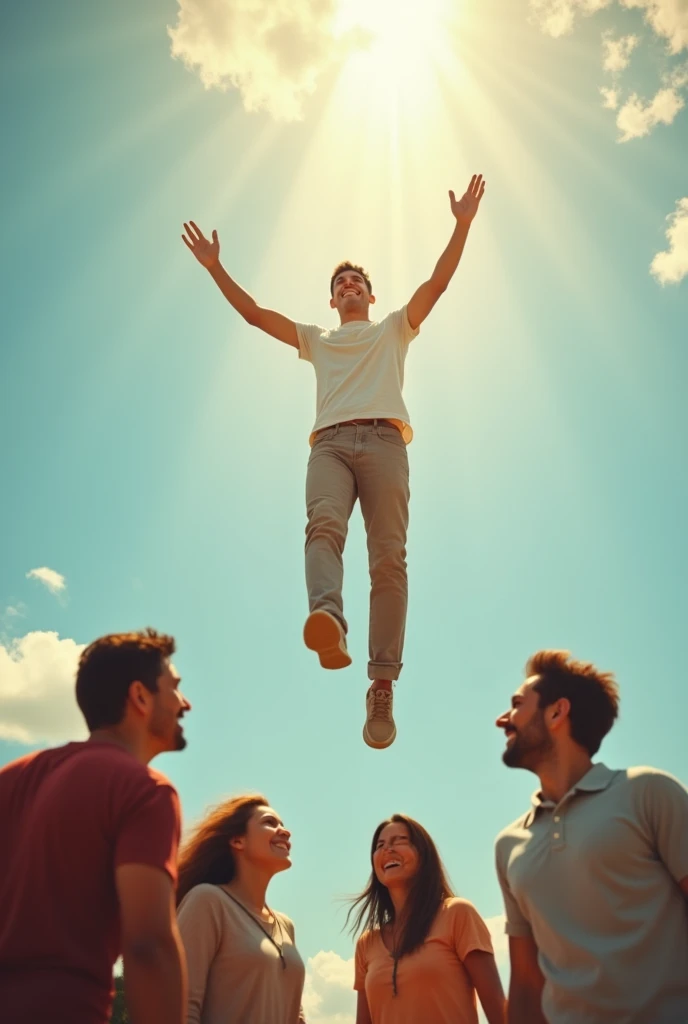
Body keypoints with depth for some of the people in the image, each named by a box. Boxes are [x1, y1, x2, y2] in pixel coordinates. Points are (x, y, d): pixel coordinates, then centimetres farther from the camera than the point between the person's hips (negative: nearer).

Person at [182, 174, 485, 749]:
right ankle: (329, 621, -58)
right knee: (324, 524, -32)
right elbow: (254, 313, 30)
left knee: (389, 556, -15)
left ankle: (383, 686, -19)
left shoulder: (394, 329, 32)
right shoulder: (316, 340, 36)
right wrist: (215, 267, 24)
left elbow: (437, 283, 20)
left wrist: (463, 224, 12)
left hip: (383, 439, -1)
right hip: (330, 441, 1)